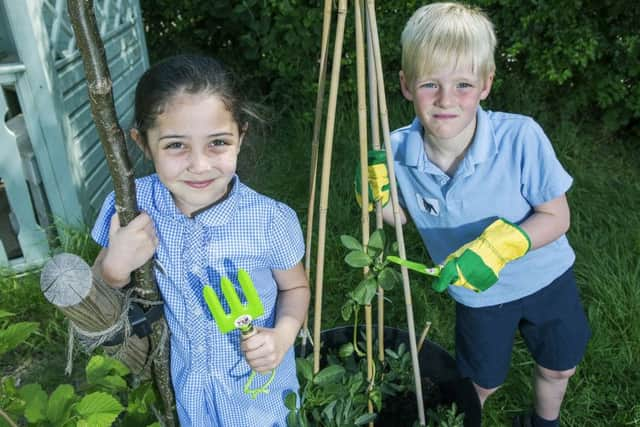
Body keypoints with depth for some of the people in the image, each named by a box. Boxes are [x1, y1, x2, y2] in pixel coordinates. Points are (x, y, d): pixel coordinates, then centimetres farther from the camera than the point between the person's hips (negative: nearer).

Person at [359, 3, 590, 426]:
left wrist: (498, 246, -36)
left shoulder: (521, 138, -32)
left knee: (559, 367, 26)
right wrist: (379, 196, -27)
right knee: (484, 382, 21)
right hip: (477, 293, 0)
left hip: (545, 277, 1)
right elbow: (404, 215, -6)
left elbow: (556, 217, -21)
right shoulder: (399, 151, -25)